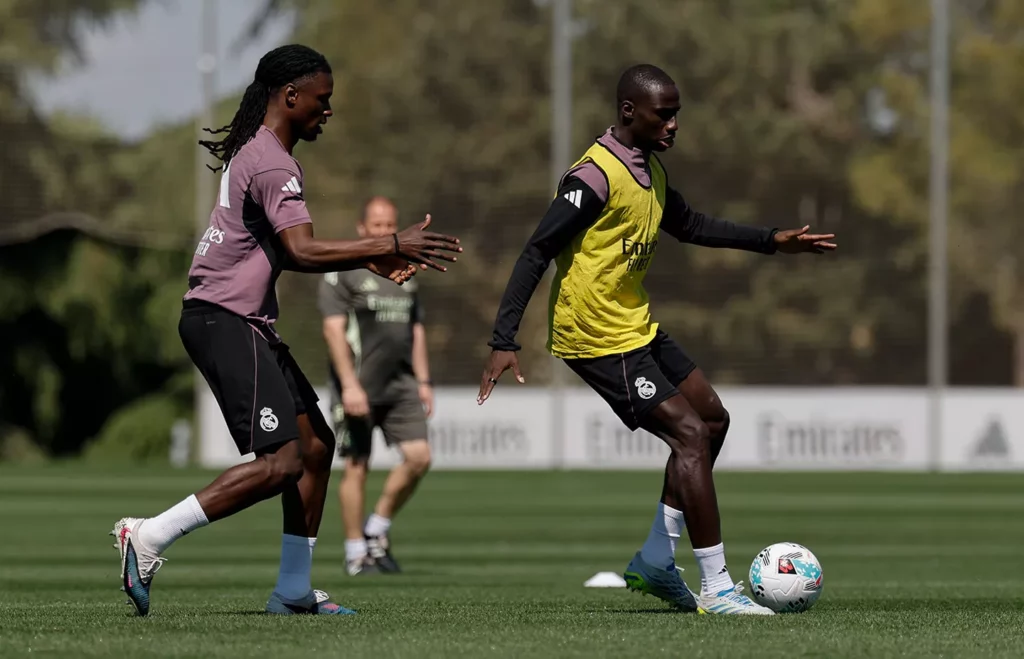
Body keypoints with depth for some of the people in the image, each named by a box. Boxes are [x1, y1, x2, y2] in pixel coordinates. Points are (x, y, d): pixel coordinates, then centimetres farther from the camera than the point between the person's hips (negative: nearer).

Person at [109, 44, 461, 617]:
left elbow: (287, 251, 26)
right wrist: (391, 244, -24)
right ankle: (148, 538, -16)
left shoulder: (259, 153, 19)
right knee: (282, 462, -17)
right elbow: (303, 252, -26)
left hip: (248, 324, 11)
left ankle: (294, 590, 15)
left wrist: (372, 262, 17)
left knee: (316, 444, 11)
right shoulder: (271, 164, -15)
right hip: (225, 320, -11)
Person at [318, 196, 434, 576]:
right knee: (357, 466, -3)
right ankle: (356, 554, 5)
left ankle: (377, 532, 9)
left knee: (418, 457, -7)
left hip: (400, 384, 6)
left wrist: (423, 382, 14)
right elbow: (333, 329, -11)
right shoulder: (342, 272, -4)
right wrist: (349, 385, -19)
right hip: (358, 385, -6)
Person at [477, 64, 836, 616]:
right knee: (692, 435, -14)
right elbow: (537, 253, -22)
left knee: (712, 419, 16)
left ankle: (656, 561, 20)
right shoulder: (595, 177, -21)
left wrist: (772, 241, 19)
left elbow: (689, 226, 26)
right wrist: (504, 342, -27)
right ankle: (716, 589, -11)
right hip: (599, 339, -10)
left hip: (637, 328, 10)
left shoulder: (650, 170, 9)